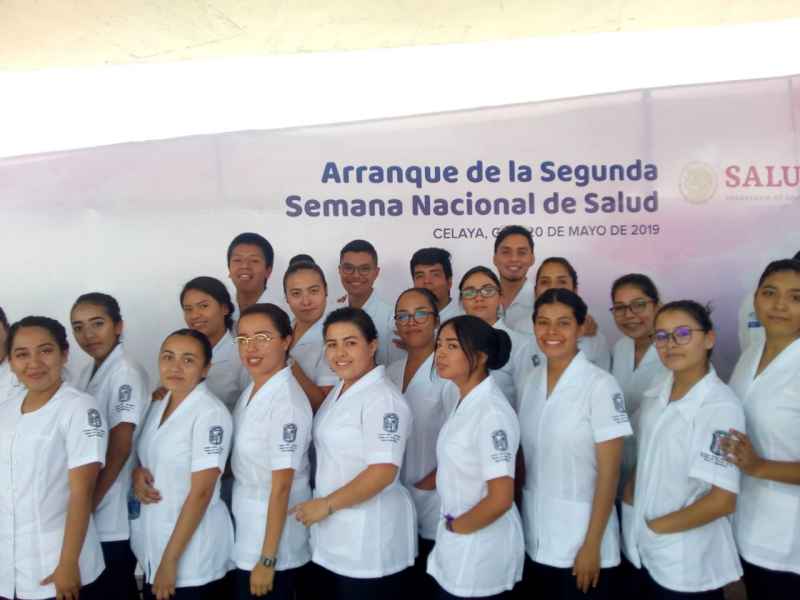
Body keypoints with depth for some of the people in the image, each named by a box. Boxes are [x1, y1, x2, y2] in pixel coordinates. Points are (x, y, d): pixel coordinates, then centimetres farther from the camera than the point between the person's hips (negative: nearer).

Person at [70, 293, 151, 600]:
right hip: (88, 514, 7)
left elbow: (119, 448, -19)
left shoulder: (127, 374, -15)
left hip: (113, 515, -7)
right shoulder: (87, 373, 9)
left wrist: (89, 505, -17)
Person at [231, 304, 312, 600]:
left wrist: (267, 560, -18)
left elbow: (282, 485, -21)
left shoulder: (286, 402, -23)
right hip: (246, 530, 8)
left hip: (273, 533, -8)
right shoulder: (250, 391, 3)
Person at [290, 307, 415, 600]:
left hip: (369, 537, -8)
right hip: (332, 533, 8)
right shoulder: (339, 390, 8)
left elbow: (383, 472, -24)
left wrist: (326, 505, -18)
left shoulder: (382, 399, -19)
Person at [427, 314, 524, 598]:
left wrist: (455, 527, -12)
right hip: (457, 542, 8)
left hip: (481, 545, -8)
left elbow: (500, 499, -25)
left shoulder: (491, 412, -23)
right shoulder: (464, 402, 3)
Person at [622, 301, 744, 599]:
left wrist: (654, 526, -12)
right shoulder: (655, 395, 1)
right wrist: (629, 504, -2)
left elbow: (722, 501, -21)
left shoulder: (722, 407, -19)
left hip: (688, 564, -5)